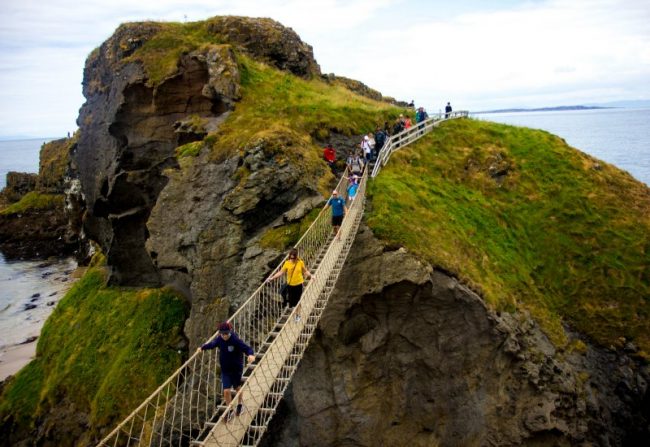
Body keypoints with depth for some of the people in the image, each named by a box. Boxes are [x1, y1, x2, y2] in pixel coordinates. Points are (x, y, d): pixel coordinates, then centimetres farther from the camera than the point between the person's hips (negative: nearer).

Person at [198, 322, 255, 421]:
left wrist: (251, 355, -50)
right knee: (226, 391, -1)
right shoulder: (219, 339, -11)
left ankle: (240, 404, 48)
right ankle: (230, 411, 21)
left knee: (237, 388, 19)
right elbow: (212, 344, 12)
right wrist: (202, 348, 8)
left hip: (236, 369, -3)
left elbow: (247, 348, -31)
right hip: (225, 370, 3)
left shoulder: (236, 340, -26)